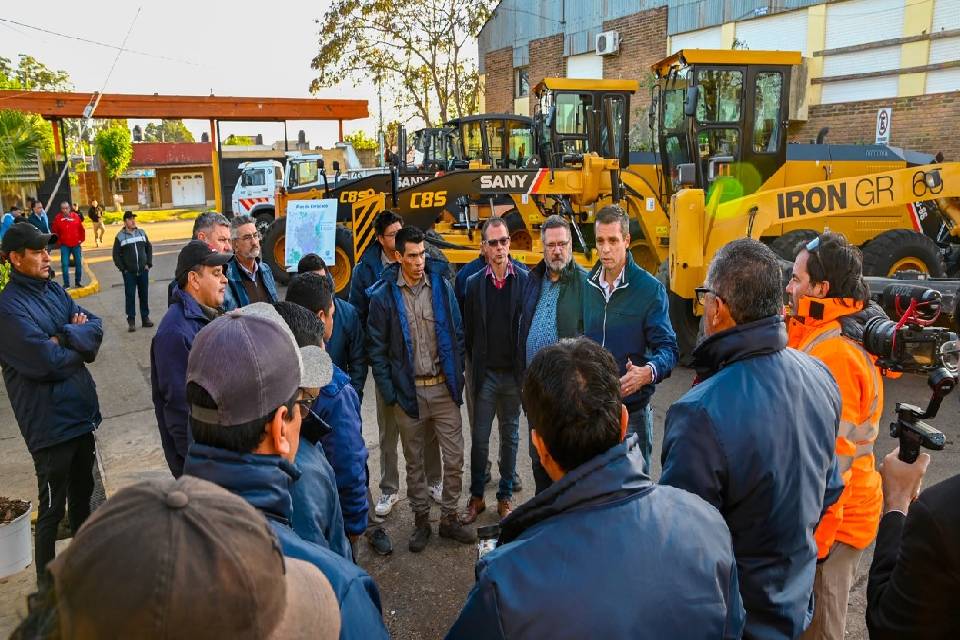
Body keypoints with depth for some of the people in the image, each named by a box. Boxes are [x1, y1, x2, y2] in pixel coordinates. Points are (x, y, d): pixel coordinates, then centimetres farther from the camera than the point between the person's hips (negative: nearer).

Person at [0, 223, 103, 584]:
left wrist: (64, 336, -17)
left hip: (80, 411, 8)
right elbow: (48, 363, -23)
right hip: (50, 421, -8)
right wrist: (80, 345, -6)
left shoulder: (53, 290, 7)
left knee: (83, 493, 23)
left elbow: (95, 328, 1)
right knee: (52, 510, 6)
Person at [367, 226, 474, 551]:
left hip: (444, 388, 1)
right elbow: (376, 349, -1)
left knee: (454, 459, 6)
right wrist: (389, 393, -5)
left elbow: (457, 336, 4)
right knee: (414, 462, 13)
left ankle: (449, 518, 24)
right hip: (408, 392, -1)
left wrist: (457, 379, 1)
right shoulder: (383, 296, -5)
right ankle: (421, 520, 29)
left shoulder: (441, 286, -1)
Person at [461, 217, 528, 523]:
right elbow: (468, 331, 4)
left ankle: (505, 497, 27)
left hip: (514, 374, -1)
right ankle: (476, 497, 24)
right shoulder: (474, 283, 0)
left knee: (510, 436, 12)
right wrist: (475, 366, 5)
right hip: (485, 374, 1)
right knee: (479, 437, 8)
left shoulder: (525, 280, -5)